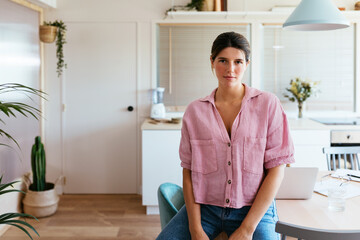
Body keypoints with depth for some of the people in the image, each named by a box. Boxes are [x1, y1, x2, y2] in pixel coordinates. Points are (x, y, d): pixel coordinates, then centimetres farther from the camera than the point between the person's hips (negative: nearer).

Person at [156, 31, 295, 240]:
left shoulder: (268, 104, -2)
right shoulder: (195, 111, 5)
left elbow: (276, 169, -4)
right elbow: (188, 170, 3)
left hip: (254, 209, -1)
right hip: (204, 207, 2)